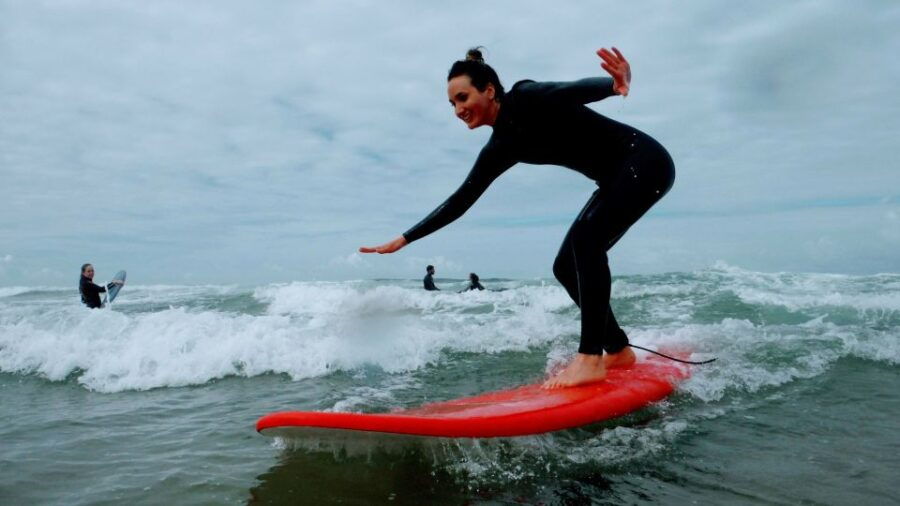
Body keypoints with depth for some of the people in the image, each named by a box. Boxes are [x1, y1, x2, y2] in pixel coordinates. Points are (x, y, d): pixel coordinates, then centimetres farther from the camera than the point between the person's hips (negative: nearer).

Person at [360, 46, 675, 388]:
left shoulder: (527, 98, -16)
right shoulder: (501, 148, 4)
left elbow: (574, 91, -35)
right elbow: (460, 201, 7)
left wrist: (615, 84, -58)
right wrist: (404, 240, 7)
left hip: (644, 162, -8)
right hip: (617, 179, 8)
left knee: (586, 235, -27)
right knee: (567, 267, 2)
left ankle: (591, 358, -24)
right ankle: (618, 350, 15)